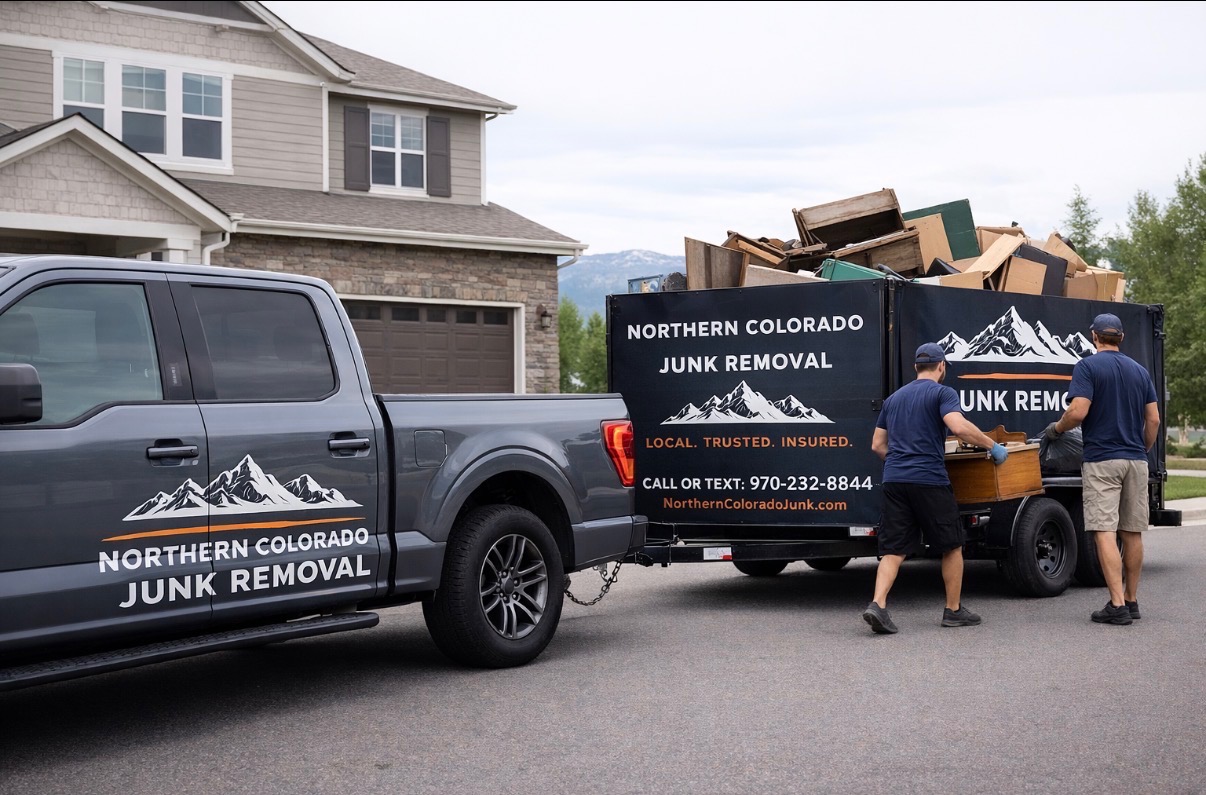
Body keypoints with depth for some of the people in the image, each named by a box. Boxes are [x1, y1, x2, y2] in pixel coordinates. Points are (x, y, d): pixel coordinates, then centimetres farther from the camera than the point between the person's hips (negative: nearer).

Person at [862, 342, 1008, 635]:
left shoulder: (894, 398, 20)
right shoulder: (942, 393, 0)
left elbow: (878, 444, 21)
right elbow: (959, 426, -18)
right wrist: (992, 445, -7)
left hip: (894, 480, 5)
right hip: (929, 480, -5)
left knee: (894, 550, 3)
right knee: (952, 546, 11)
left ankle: (877, 604, -16)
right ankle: (953, 611, 16)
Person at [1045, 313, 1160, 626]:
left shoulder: (1088, 366, -5)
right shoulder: (1140, 371, 12)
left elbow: (1078, 412, -16)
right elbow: (1153, 419, 10)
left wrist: (1056, 428, 2)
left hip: (1101, 460, -6)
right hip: (1136, 460, 6)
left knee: (1105, 531, -8)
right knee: (1132, 532, 11)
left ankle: (1117, 605, -15)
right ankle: (1131, 601, 19)